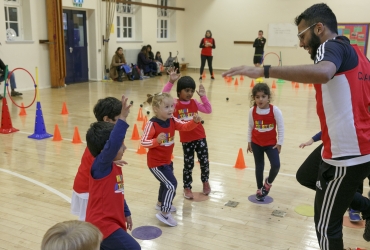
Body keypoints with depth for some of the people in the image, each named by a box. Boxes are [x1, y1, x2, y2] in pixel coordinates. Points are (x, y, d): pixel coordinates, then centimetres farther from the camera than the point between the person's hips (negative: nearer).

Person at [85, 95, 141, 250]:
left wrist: (125, 214, 26)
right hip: (102, 224, -9)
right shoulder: (100, 165, -19)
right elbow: (112, 145, -39)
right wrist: (122, 119, -44)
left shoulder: (115, 168, 7)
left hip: (110, 222, 9)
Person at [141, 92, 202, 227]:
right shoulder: (152, 124, -24)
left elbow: (185, 126, -8)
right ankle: (164, 213, 0)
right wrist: (157, 140, -42)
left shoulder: (172, 121, -4)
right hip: (156, 163, -8)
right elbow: (143, 142, -25)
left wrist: (195, 121, -27)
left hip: (167, 161, 9)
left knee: (167, 183, 26)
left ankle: (161, 203, 52)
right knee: (171, 184, -13)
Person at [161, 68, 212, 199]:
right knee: (188, 164, 8)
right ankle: (187, 187, 27)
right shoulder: (175, 103, -7)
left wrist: (203, 96, -6)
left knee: (204, 161, 8)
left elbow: (208, 110, 2)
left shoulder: (194, 102, 4)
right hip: (186, 139, -3)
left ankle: (205, 181, 36)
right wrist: (171, 81, -29)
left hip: (200, 137, 3)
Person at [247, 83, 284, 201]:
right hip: (256, 143, 2)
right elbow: (250, 127, 3)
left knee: (276, 165, -15)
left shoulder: (275, 110, -18)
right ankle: (259, 189, 31)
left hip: (271, 143, -2)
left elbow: (281, 127, -10)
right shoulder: (252, 111, -10)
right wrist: (249, 142, 7)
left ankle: (268, 183, 17)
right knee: (259, 166, 13)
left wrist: (279, 143, -8)